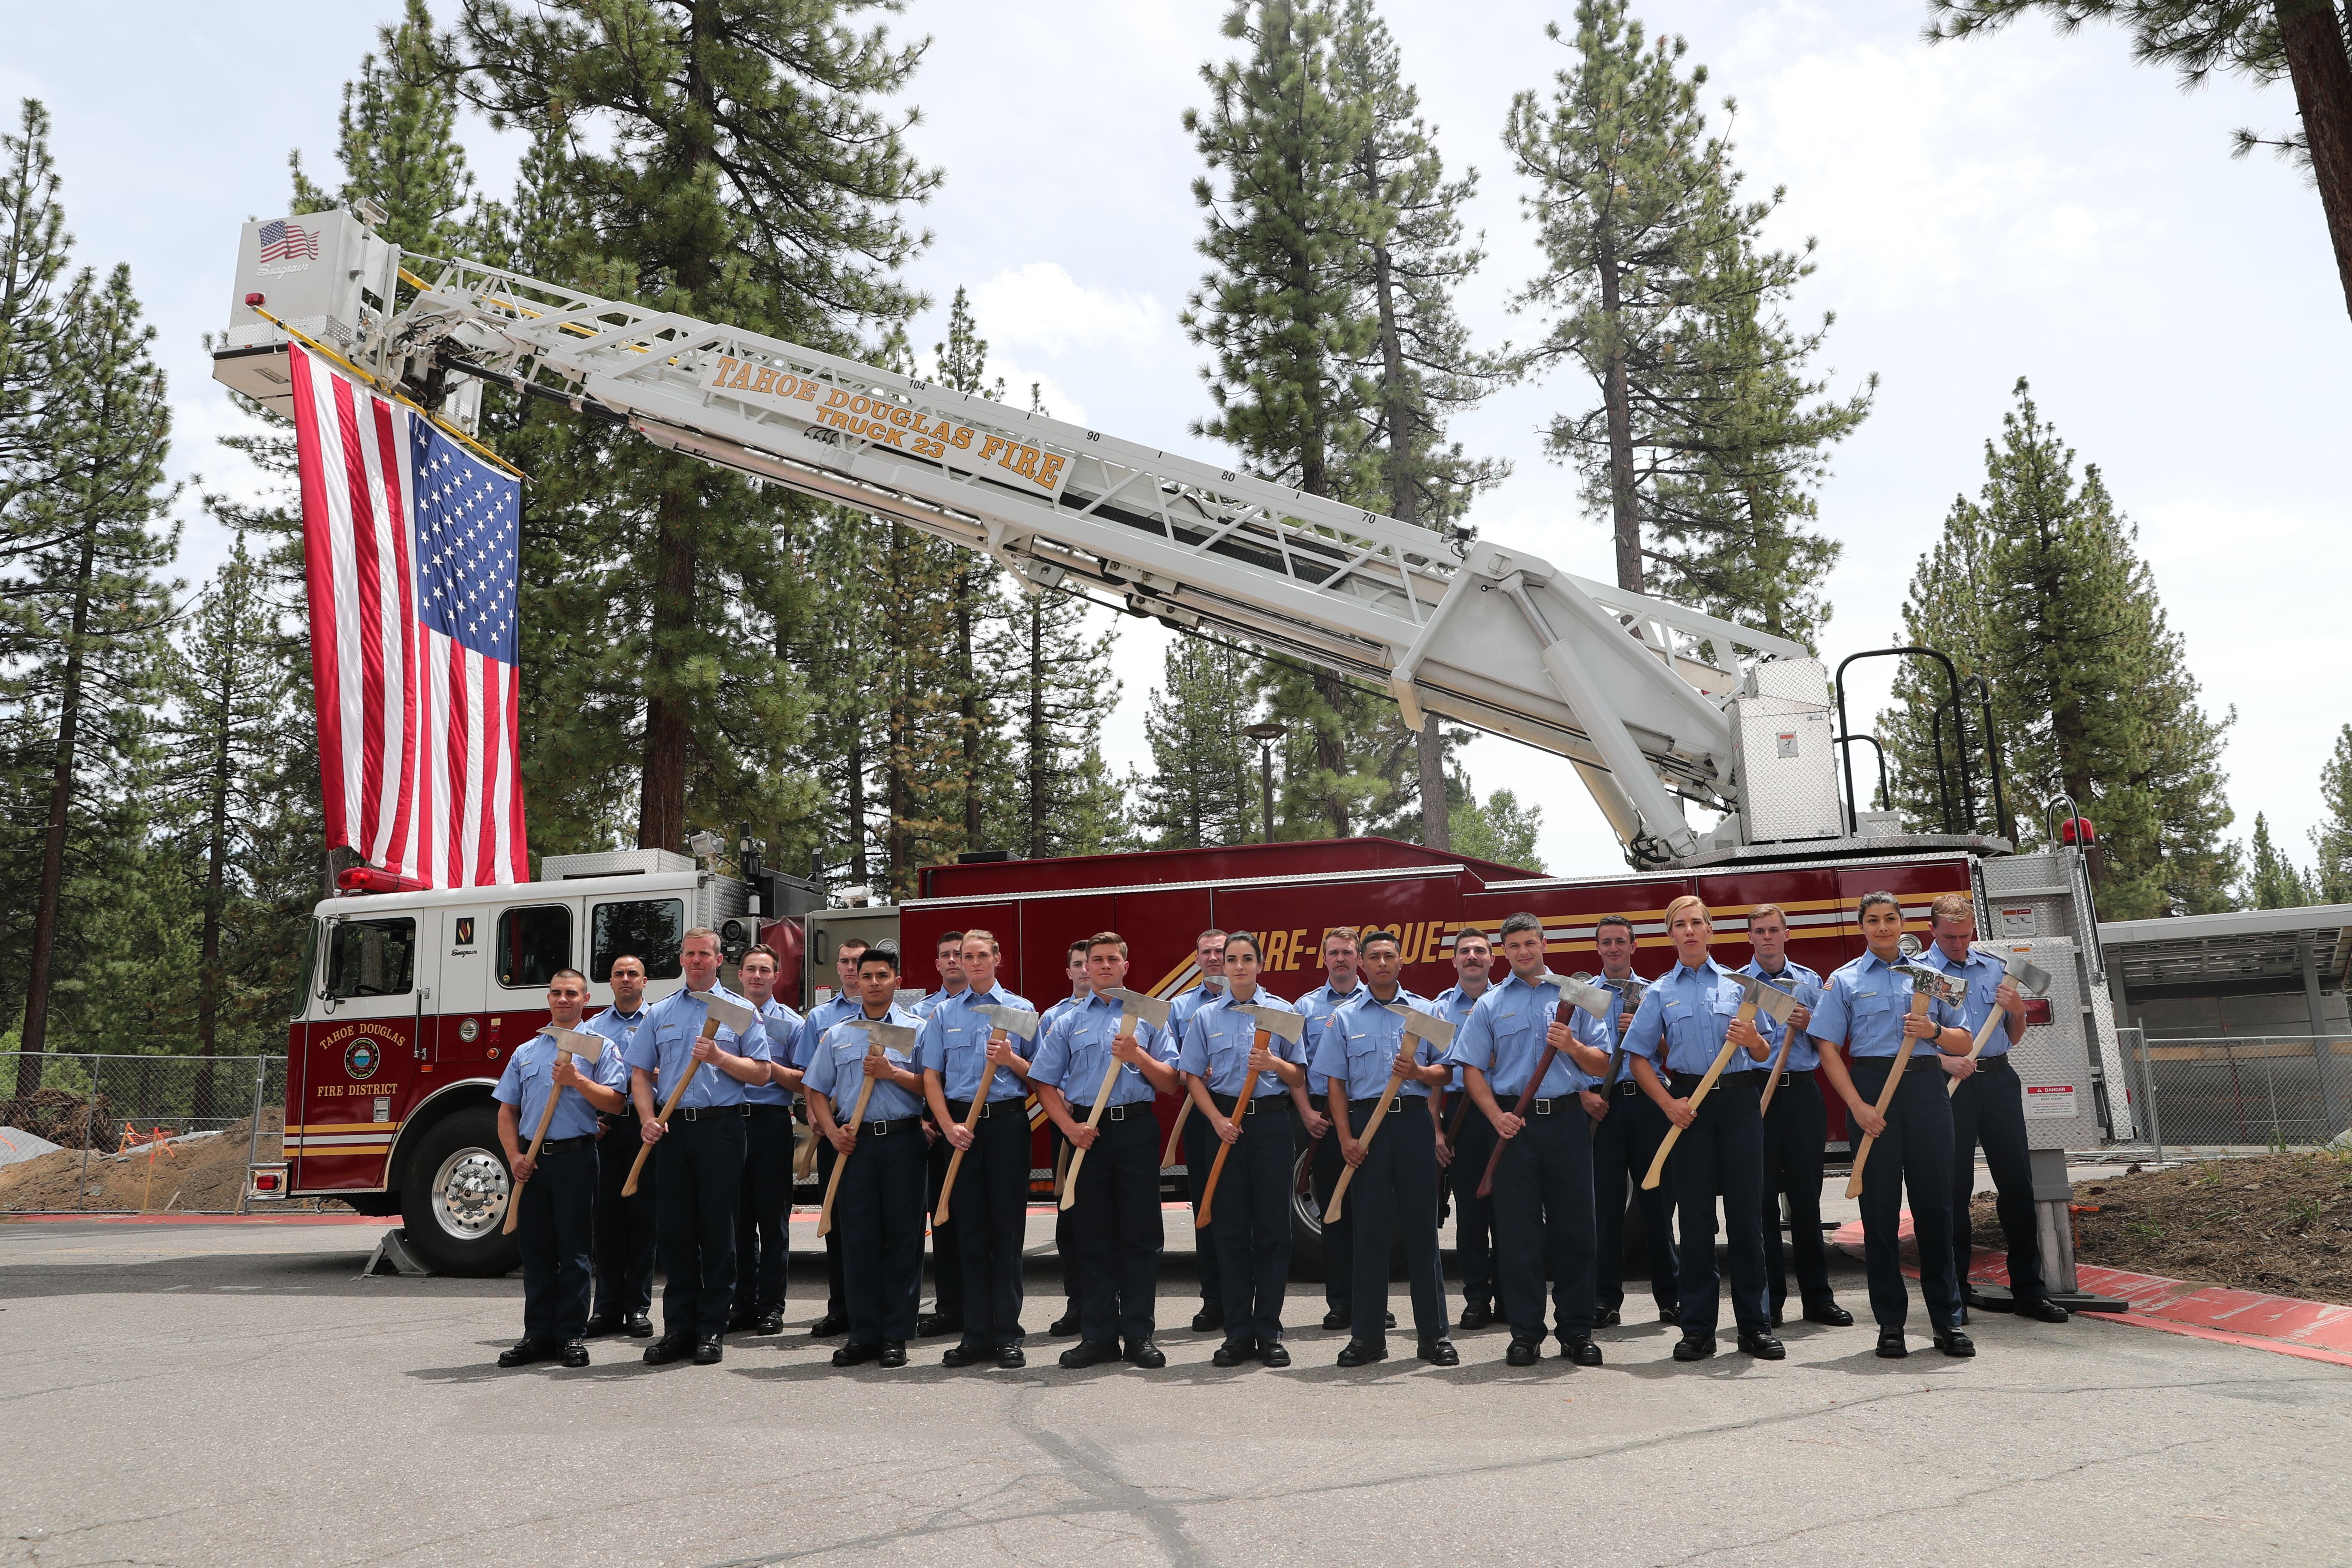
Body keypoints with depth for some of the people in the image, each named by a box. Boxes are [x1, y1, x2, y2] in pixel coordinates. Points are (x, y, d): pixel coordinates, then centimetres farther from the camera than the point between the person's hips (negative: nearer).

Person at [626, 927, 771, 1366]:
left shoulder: (739, 1010, 6)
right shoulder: (659, 1013, 14)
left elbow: (761, 1072, 1)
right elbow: (641, 1072, 10)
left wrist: (719, 1057, -14)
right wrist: (648, 1119, -6)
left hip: (720, 1127, -2)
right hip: (672, 1129, 3)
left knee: (718, 1228, -1)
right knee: (675, 1228, 5)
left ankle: (713, 1329, 7)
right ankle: (678, 1327, 13)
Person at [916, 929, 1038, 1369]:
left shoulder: (1021, 1009, 8)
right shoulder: (943, 1014, 11)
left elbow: (1038, 1076, 7)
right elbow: (931, 1076, 6)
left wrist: (1011, 1060, -13)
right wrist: (948, 1126, -7)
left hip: (1008, 1122, -1)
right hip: (961, 1124, 1)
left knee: (1007, 1229, -1)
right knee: (970, 1230, 4)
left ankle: (1008, 1335, 5)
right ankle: (976, 1335, 10)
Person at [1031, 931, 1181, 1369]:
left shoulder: (1147, 1016, 9)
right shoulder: (1066, 1018, 10)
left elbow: (1170, 1083, 5)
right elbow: (1045, 1083, 6)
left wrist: (1139, 1057, -12)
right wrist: (1070, 1127, -8)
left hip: (1137, 1130, 0)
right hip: (1088, 1132, 1)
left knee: (1141, 1234, 0)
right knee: (1091, 1236, 4)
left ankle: (1140, 1334, 9)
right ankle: (1097, 1335, 12)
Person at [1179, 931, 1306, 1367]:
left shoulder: (1282, 1011, 5)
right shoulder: (1206, 1017, 7)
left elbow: (1299, 1079, 5)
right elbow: (1193, 1077, 5)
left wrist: (1274, 1063, -16)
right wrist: (1218, 1120, -9)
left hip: (1271, 1122, -1)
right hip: (1225, 1123, 1)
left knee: (1272, 1227, 0)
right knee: (1231, 1228, 3)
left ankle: (1269, 1331, 8)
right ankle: (1237, 1332, 11)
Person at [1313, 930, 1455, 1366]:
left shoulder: (1426, 1011, 9)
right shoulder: (1344, 1017, 7)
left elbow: (1447, 1071, 8)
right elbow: (1335, 1082, 4)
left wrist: (1418, 1072, -14)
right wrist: (1346, 1138, -5)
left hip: (1415, 1121, 0)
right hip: (1365, 1123, 0)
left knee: (1421, 1226, 2)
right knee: (1369, 1229, 2)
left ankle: (1433, 1333, 10)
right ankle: (1367, 1334, 10)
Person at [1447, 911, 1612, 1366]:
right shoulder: (1490, 1004, 9)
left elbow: (1601, 1066, 8)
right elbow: (1472, 1069, 4)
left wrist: (1572, 1046, -12)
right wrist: (1497, 1117, -9)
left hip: (1567, 1119, 0)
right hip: (1516, 1122, 0)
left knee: (1573, 1227, 2)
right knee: (1517, 1230, 1)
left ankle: (1576, 1331, 13)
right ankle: (1525, 1332, 10)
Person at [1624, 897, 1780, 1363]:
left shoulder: (1738, 984, 9)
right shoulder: (1660, 992, 8)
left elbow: (1763, 1055, 9)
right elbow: (1639, 1057, 6)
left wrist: (1752, 1039, -14)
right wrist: (1668, 1103, -7)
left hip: (1740, 1101, 0)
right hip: (1689, 1105, 0)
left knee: (1746, 1211, 1)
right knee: (1695, 1215, 3)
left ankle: (1755, 1324, 11)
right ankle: (1697, 1328, 10)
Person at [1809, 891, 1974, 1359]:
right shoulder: (1845, 981, 7)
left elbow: (1963, 1044, 13)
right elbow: (1828, 1048, 0)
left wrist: (1933, 1031, -10)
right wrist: (1857, 1106, -11)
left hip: (1926, 1089, 2)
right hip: (1871, 1090, -1)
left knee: (1935, 1204, 1)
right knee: (1880, 1209, 1)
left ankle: (1947, 1320, 10)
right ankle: (1890, 1323, 9)